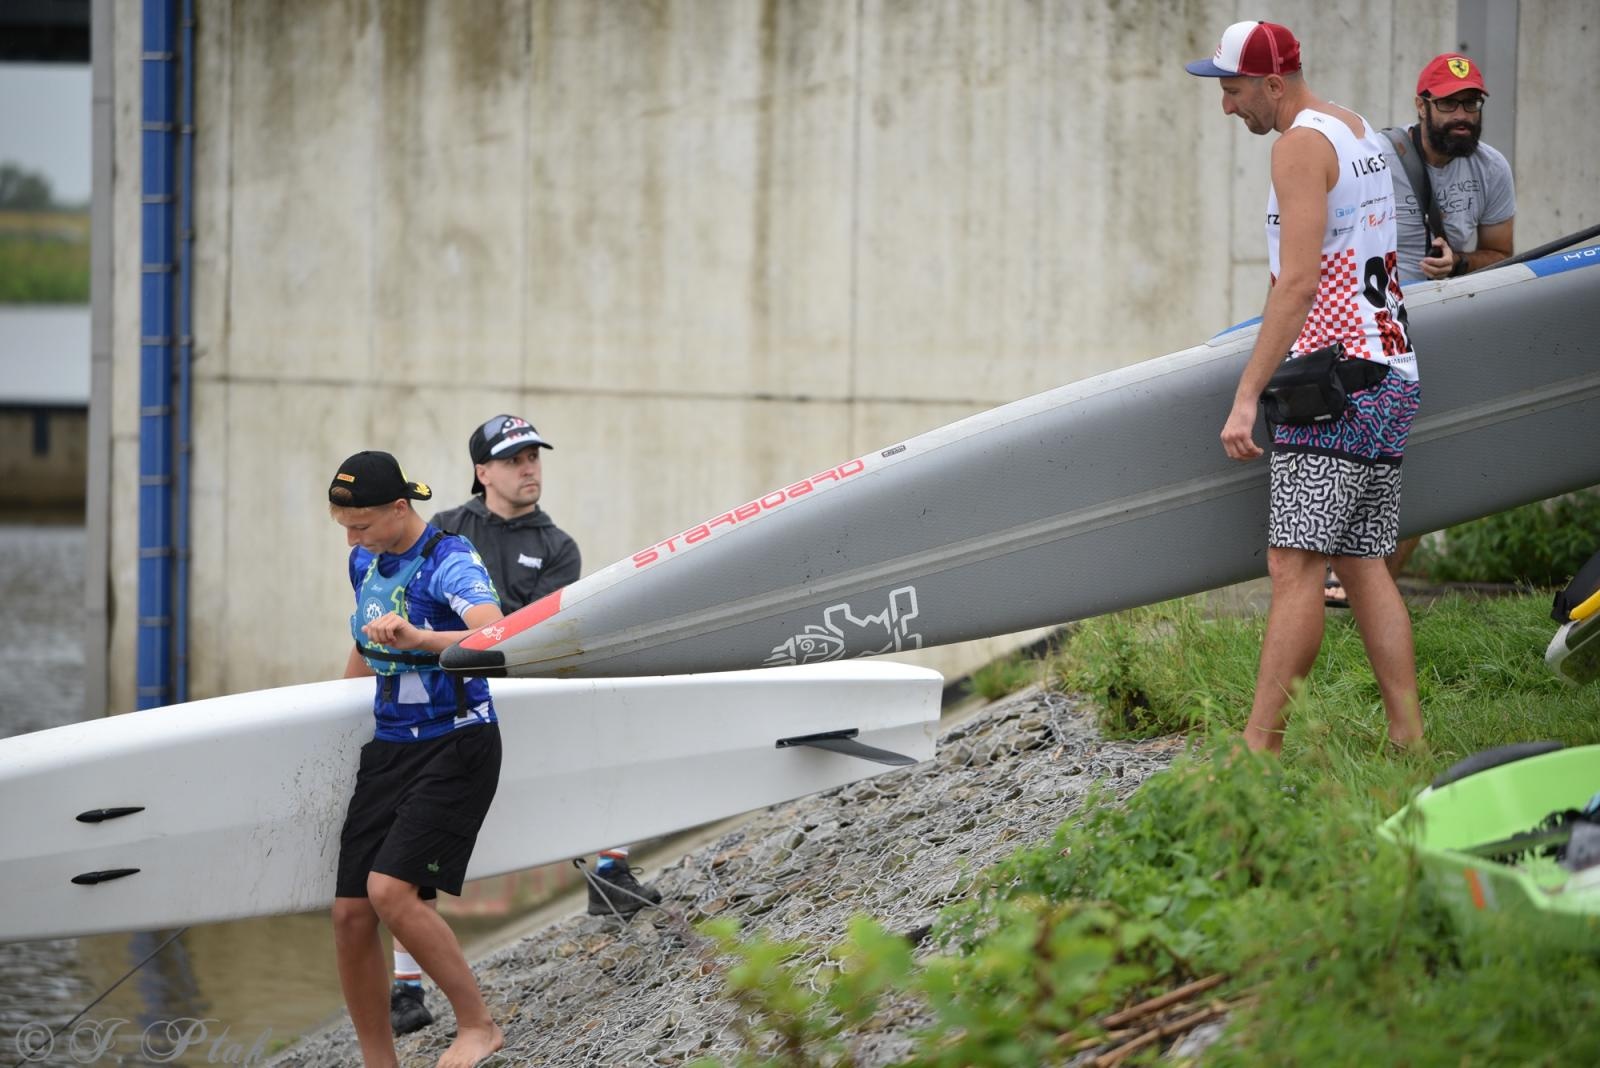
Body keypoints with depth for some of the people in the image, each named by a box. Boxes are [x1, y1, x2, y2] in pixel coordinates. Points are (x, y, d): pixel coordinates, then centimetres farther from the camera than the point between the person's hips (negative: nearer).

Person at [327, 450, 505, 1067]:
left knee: (390, 890, -22)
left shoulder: (449, 563, -15)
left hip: (455, 749, -8)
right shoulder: (366, 561, 9)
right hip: (388, 749, 8)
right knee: (350, 913, 0)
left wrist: (416, 638, -49)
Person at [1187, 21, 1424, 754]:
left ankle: (1259, 745, -15)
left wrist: (1246, 396, -21)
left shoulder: (1301, 144, -10)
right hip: (1393, 380, 10)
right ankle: (1409, 741, 5)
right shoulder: (1362, 135, 19)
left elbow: (1298, 282, -19)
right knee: (1365, 566, 9)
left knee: (1294, 566, -12)